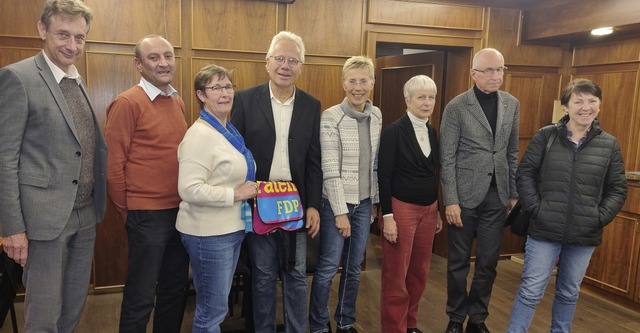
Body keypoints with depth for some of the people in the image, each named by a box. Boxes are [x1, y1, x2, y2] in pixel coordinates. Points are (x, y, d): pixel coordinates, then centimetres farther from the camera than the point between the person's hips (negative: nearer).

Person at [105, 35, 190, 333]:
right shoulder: (127, 103, -12)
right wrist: (128, 211, -4)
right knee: (141, 297, 7)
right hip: (148, 214, -7)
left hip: (181, 211, 7)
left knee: (176, 289, 19)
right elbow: (113, 163, -11)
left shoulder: (178, 102, 9)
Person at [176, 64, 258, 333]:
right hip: (209, 233, -9)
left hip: (232, 228, 9)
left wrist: (248, 190, 6)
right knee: (212, 310, 7)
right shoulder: (200, 134, -19)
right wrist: (236, 194, -22)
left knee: (218, 304, 22)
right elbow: (189, 189, -27)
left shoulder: (230, 131, 9)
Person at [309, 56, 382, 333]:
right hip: (337, 203, -5)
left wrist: (375, 201, 10)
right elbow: (330, 170, -15)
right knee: (327, 268, 3)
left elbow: (375, 163, 11)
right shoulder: (331, 117, -13)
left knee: (354, 267, 15)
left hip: (364, 203, 5)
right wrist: (341, 211, -15)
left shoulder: (376, 115, 5)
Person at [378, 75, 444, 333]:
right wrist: (387, 215, -17)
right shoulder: (394, 131, -11)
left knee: (420, 271, 14)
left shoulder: (432, 133, 9)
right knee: (396, 274, 3)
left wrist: (437, 211, 15)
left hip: (428, 209, 7)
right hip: (401, 208, -6)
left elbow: (432, 175, 14)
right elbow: (383, 176, -13)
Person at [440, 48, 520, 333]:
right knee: (458, 262, 8)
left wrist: (514, 193, 10)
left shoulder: (512, 104, 7)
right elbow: (447, 159, -9)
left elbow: (512, 154, 12)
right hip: (465, 195, -4)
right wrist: (451, 201, -13)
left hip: (497, 195, 4)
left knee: (488, 262, 11)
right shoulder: (456, 107, -8)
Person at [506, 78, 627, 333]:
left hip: (585, 236, 3)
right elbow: (525, 173, -2)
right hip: (545, 230, -2)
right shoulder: (546, 136, -4)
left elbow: (618, 189, 6)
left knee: (569, 293, 19)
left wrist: (600, 217, -6)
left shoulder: (609, 145, 2)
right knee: (531, 291, 2)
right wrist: (535, 208, -11)